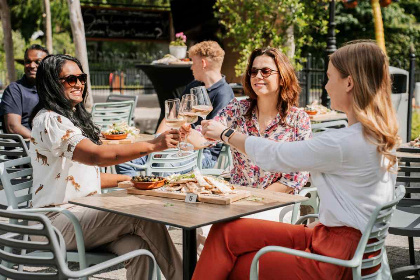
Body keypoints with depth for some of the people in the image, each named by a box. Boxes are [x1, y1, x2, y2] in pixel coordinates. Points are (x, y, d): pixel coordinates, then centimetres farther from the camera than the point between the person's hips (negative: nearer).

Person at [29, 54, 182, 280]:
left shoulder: (73, 117, 19)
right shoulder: (49, 120, -13)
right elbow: (98, 156, -28)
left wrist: (128, 179, 8)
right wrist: (152, 145, -33)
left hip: (84, 212, 8)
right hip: (58, 220, -8)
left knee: (137, 247, -21)